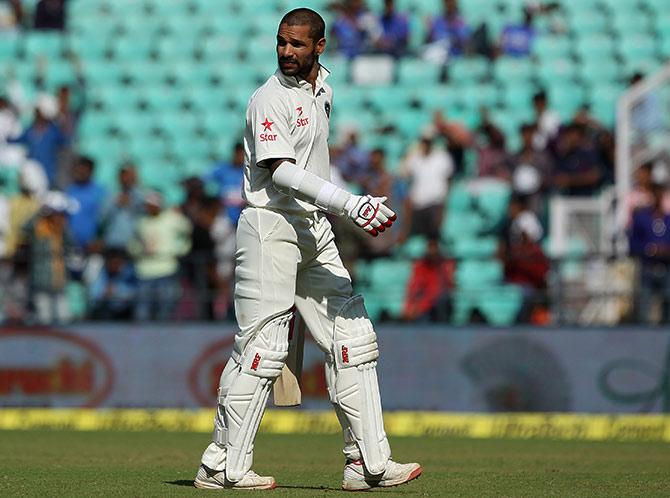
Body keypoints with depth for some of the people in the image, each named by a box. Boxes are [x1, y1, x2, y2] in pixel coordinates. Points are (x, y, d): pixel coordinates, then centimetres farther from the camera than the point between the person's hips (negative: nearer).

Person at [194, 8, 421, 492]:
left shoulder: (322, 89, 14)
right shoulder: (271, 98, -12)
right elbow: (279, 170, -23)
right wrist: (348, 202, -30)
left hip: (315, 230, 8)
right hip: (271, 226, -8)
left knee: (352, 337, 3)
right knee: (262, 347, -9)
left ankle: (369, 462, 3)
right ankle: (223, 466, -3)